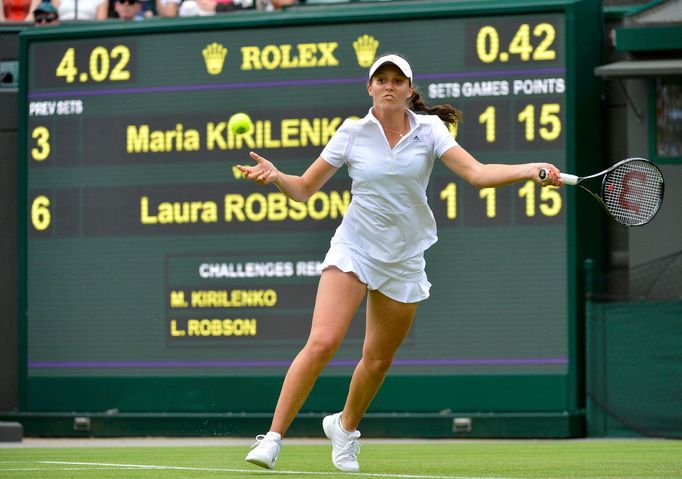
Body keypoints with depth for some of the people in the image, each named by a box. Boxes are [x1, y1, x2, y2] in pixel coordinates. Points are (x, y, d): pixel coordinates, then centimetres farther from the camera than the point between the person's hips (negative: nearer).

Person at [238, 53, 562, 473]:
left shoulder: (428, 129, -2)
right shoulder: (352, 132, -3)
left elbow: (477, 173, -12)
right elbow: (304, 189, 1)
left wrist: (532, 170, -26)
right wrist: (275, 176, -20)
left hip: (403, 260, 2)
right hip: (353, 251, -2)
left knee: (379, 360, 10)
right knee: (322, 343, -19)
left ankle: (346, 425, 39)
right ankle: (273, 438, -15)